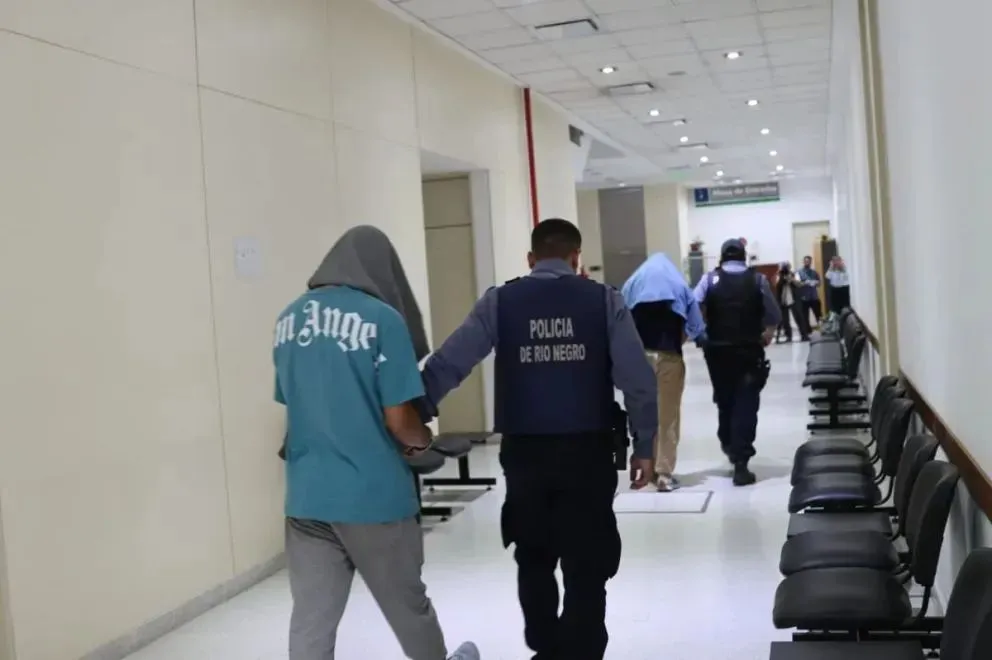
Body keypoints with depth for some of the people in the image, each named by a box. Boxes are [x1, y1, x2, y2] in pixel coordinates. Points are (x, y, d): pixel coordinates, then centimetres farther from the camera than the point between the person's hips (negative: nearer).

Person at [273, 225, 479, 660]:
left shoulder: (289, 319, 7)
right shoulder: (382, 318, -11)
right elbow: (398, 420, -12)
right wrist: (423, 439, 9)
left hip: (306, 495, 5)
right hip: (372, 492, -4)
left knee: (310, 618, 8)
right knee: (407, 604, 17)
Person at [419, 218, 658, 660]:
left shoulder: (498, 302, 2)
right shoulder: (605, 300, 1)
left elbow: (446, 365, -5)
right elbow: (639, 380, -4)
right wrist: (644, 446, 4)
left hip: (523, 451, 2)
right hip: (587, 450, -1)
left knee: (534, 559, 22)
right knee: (587, 567, 7)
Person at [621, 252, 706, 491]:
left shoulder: (631, 284, 13)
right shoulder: (679, 285, 12)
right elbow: (695, 327, 5)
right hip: (669, 356, -1)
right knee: (668, 417, 3)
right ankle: (664, 473, 3)